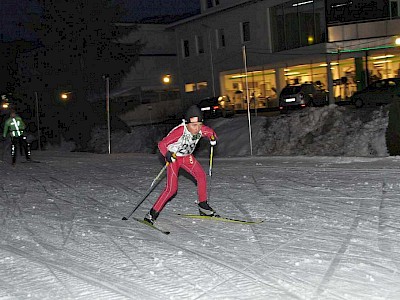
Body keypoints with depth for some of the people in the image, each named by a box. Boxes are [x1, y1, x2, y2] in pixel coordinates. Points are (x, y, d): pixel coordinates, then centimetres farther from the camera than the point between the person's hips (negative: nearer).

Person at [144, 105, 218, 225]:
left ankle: (203, 206, 15)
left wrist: (213, 138, -21)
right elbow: (161, 144, -29)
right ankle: (152, 214, -7)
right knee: (172, 188, -15)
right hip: (173, 157, -6)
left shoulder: (201, 129, -19)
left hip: (187, 157, 6)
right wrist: (168, 155, -47)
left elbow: (211, 132, 3)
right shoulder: (179, 131, -35)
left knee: (201, 176, -2)